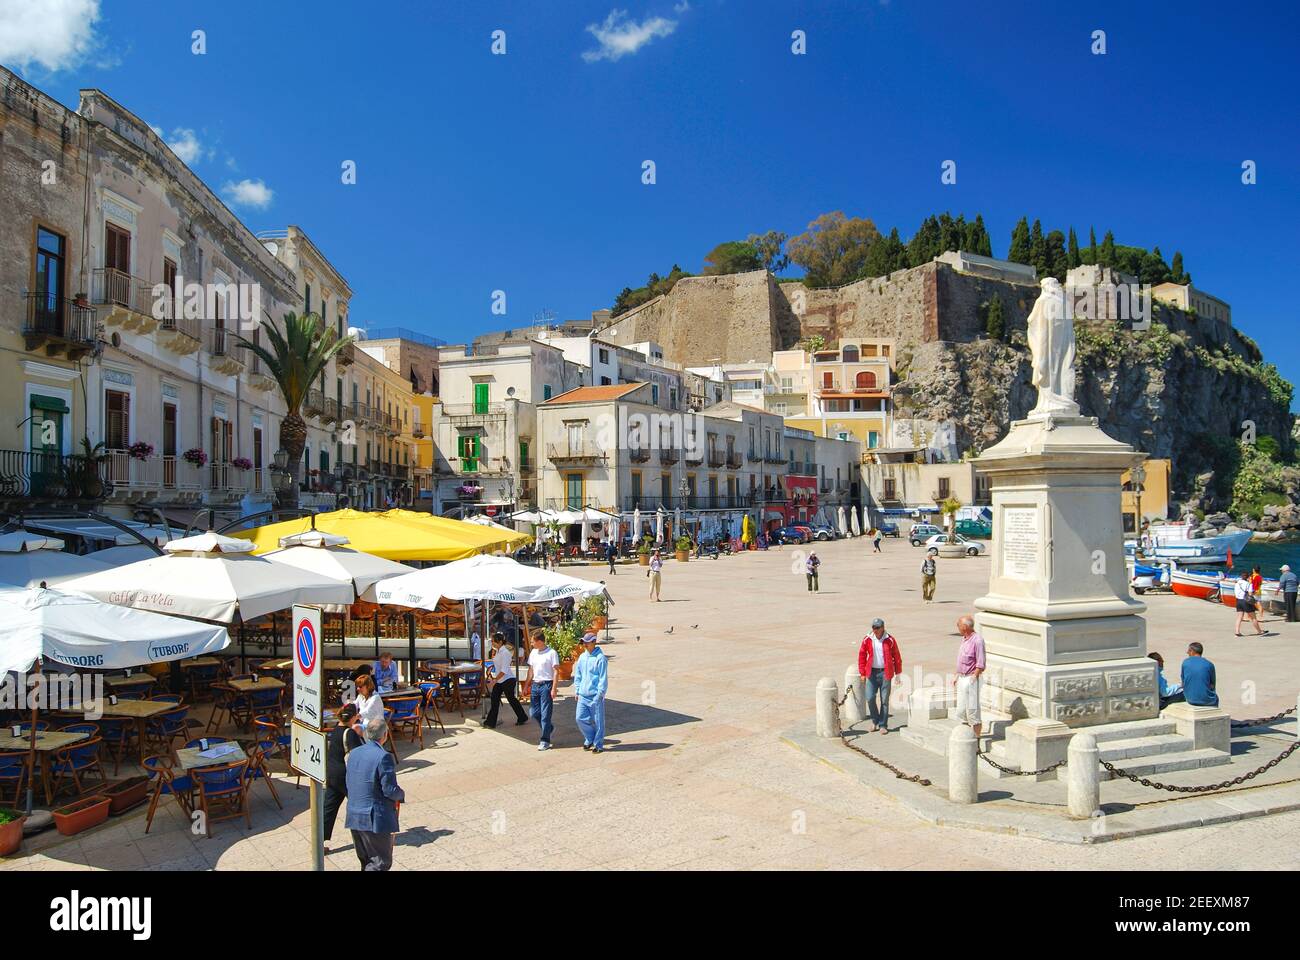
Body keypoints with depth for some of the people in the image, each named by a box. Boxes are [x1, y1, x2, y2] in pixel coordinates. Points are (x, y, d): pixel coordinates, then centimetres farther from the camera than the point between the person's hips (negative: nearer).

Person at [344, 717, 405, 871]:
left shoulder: (354, 753, 5)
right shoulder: (383, 757, -19)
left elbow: (349, 784, 13)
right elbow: (390, 790, -19)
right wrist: (401, 795, 1)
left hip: (354, 817, 8)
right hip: (376, 819, -8)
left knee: (366, 862, 20)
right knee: (382, 861, 3)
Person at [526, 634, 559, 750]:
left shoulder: (551, 653, -9)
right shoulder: (533, 652, 11)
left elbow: (555, 672, -10)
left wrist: (553, 689, -16)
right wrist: (527, 686, 13)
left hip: (546, 685, -7)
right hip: (535, 685, 7)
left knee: (545, 714, -3)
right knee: (534, 713, 9)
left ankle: (545, 741, 4)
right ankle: (548, 727, 34)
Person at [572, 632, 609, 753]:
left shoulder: (600, 658, -10)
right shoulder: (582, 657, 10)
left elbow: (603, 678, -11)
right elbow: (577, 675, 18)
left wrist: (600, 694, -14)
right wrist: (577, 691, 11)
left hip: (595, 696, -6)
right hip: (583, 696, 6)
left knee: (597, 721, 2)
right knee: (580, 718, 4)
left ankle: (598, 745, 14)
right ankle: (590, 739, 25)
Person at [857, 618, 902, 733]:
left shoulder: (890, 640, -3)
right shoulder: (867, 640, -1)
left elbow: (897, 657, 4)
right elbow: (862, 656, 4)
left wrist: (898, 674, 5)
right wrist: (862, 673, 2)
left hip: (885, 673, -1)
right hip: (872, 672, 1)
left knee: (884, 700, 2)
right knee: (870, 698, -5)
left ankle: (883, 725, 13)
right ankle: (875, 720, 19)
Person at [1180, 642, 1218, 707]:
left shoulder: (1185, 662, -2)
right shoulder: (1209, 665, -6)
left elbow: (1183, 684, 4)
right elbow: (1212, 686, 0)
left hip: (1190, 699, 1)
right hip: (1206, 700, -1)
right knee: (1215, 697, 32)